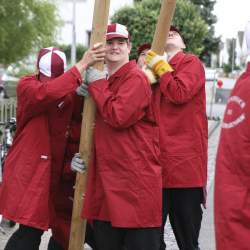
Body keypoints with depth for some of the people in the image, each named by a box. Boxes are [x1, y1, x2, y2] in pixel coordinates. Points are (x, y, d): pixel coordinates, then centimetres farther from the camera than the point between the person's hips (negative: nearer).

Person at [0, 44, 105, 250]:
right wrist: (83, 65, -38)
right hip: (29, 170, -5)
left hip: (53, 169, 5)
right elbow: (46, 93, -32)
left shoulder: (69, 90, 6)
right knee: (31, 231, -8)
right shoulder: (27, 86, -9)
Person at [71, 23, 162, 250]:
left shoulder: (135, 79, -9)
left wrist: (97, 85, -10)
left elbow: (118, 117, -23)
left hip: (136, 180, -9)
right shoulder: (104, 82, 18)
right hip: (106, 179, 9)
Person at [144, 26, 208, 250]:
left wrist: (159, 66, -4)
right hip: (155, 163, 5)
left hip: (185, 163, -5)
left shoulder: (191, 63, 1)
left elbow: (179, 93, -15)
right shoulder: (151, 67, 15)